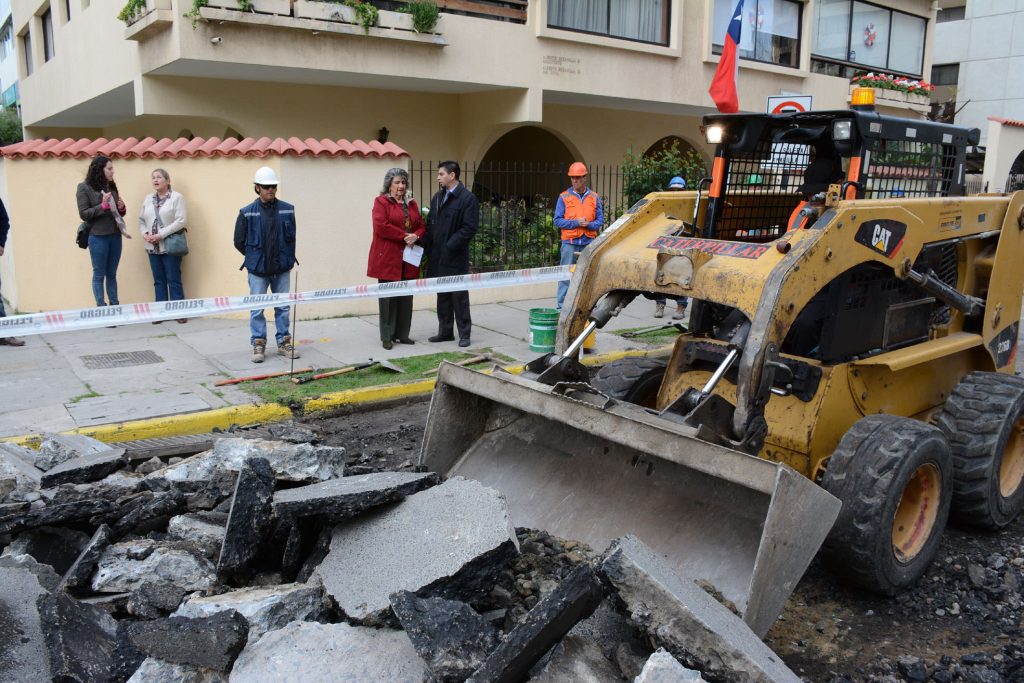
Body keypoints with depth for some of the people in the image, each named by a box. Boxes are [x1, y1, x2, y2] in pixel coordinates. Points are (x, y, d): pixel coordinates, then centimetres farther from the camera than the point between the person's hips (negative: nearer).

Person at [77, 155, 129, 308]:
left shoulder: (111, 186, 11)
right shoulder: (84, 188, -4)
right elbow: (84, 214, -8)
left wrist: (122, 208, -2)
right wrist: (103, 206, -19)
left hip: (115, 236, 5)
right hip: (98, 237, -5)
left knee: (112, 274, 10)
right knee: (99, 275, 1)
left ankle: (114, 306, 14)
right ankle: (101, 307, 5)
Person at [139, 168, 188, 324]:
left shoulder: (177, 197, -4)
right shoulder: (148, 199, 14)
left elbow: (180, 221, -13)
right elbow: (141, 220, 14)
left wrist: (160, 235, -16)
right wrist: (145, 234, -6)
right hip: (152, 247, 5)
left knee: (174, 280, -2)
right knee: (159, 281, 9)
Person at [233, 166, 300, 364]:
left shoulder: (287, 210, 1)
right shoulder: (247, 212, -5)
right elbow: (239, 241, 2)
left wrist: (287, 258, 6)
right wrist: (255, 258, 6)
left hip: (282, 269, 2)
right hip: (258, 270, -2)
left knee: (283, 307, 10)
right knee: (256, 309, 4)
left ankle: (284, 342, 21)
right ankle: (258, 344, 14)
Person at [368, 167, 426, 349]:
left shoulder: (411, 203, 17)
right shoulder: (381, 202, -1)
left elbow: (421, 225, 15)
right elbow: (381, 226, -14)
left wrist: (416, 236, -7)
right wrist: (404, 236, -14)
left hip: (408, 259, 6)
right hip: (388, 258, -6)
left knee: (406, 297, 7)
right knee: (388, 297, -2)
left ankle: (403, 334, 17)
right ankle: (387, 336, 5)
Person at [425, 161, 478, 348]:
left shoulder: (468, 198, -8)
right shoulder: (437, 197, 14)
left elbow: (469, 227, -15)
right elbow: (430, 223, 15)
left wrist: (450, 246, -17)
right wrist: (429, 248, 3)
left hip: (455, 257, -7)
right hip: (438, 257, 7)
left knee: (459, 297, 1)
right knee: (442, 296, 13)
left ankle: (464, 333, 10)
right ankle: (445, 331, 23)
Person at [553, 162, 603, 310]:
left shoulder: (594, 197, 9)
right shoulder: (564, 197, 3)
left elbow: (600, 220, 8)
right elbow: (557, 220, -1)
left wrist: (589, 225, -12)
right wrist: (576, 223, -13)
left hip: (589, 242, 2)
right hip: (569, 242, -2)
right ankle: (562, 306, 3)